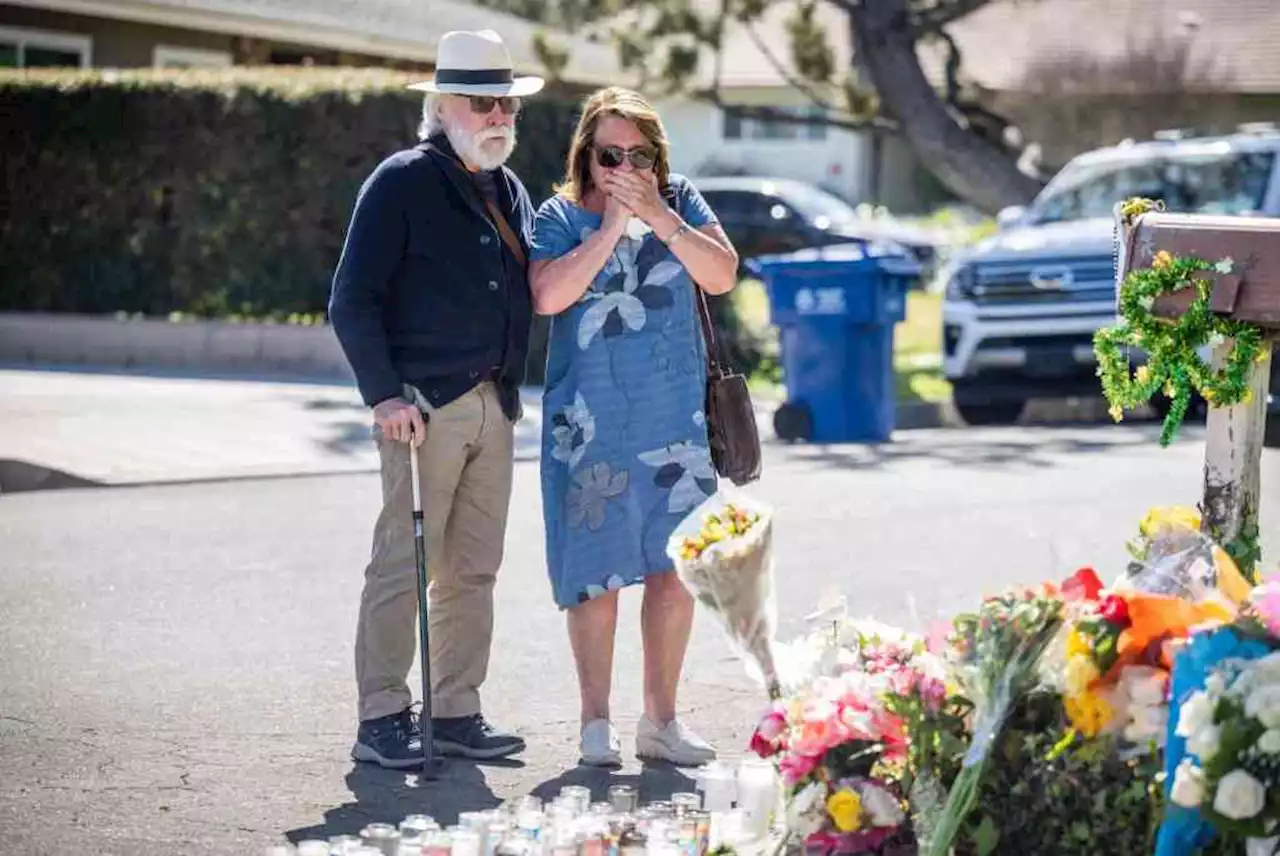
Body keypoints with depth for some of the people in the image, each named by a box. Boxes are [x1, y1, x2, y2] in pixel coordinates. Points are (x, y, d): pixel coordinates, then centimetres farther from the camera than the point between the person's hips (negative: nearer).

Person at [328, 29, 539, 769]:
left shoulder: (511, 191, 17)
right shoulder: (402, 183, -4)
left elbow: (528, 293, 24)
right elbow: (353, 301, -7)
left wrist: (512, 390, 9)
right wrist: (386, 395, -14)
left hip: (494, 406, 7)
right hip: (425, 406, -7)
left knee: (473, 569, 9)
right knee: (403, 564, -6)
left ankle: (457, 712, 16)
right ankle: (382, 718, -2)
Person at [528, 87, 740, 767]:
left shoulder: (680, 202, 9)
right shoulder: (561, 216, 1)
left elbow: (721, 276, -4)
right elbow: (548, 295, -15)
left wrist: (657, 215, -12)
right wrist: (613, 225, -14)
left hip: (675, 418, 2)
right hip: (589, 423, -2)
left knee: (675, 567, 3)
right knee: (596, 570, 1)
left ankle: (660, 719, 14)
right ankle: (596, 719, 12)